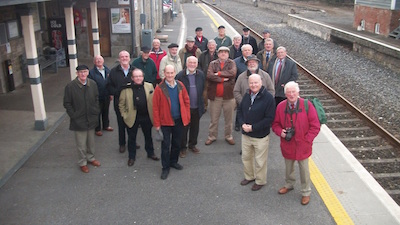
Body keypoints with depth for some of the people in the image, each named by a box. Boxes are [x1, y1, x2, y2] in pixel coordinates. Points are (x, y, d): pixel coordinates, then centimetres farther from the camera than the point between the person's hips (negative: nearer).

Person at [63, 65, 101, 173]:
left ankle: (90, 157, 38)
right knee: (81, 144, 5)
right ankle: (82, 162, 23)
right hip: (79, 120, -4)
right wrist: (73, 116, -10)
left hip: (91, 119, 4)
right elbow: (67, 103, -6)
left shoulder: (92, 84, -1)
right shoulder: (70, 86, -12)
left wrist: (96, 112, 5)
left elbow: (96, 99, 11)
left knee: (91, 141, 18)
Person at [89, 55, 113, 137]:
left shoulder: (107, 70, 4)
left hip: (106, 96, 5)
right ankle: (97, 129, 21)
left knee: (106, 111, 19)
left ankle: (106, 125, 38)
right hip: (97, 97, -5)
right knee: (98, 113, 7)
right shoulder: (91, 72, -12)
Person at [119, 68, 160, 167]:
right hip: (132, 117, -2)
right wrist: (124, 115, -4)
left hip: (147, 117, 2)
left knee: (148, 136, 18)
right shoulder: (126, 88, -9)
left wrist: (154, 114, -2)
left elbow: (154, 101, 2)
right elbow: (121, 104, 0)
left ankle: (150, 153, 38)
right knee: (132, 138, 11)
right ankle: (131, 157, 29)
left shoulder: (149, 86, -3)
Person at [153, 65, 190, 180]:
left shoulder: (180, 85, -1)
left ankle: (173, 161, 35)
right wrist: (157, 123, -11)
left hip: (179, 120, 4)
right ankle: (165, 167, 15)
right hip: (165, 121, -4)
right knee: (166, 145, 3)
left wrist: (187, 116, 1)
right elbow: (155, 107, -10)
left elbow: (186, 101, 6)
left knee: (177, 143, 16)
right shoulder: (159, 88, -12)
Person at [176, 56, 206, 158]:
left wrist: (200, 100, 8)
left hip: (197, 107, 4)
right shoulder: (180, 75, -11)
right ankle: (182, 148, 19)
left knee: (195, 127, 16)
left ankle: (192, 144, 35)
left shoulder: (201, 74, 2)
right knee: (184, 128, 5)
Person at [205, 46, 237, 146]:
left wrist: (218, 73, -14)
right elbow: (209, 75, -13)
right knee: (214, 119, 10)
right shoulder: (212, 64, 4)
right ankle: (211, 136, 26)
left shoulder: (232, 63, 4)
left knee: (229, 119, 12)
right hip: (215, 96, 0)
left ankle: (228, 136, 28)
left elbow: (232, 72, -17)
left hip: (228, 96, 0)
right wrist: (222, 79, -16)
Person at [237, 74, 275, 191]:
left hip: (261, 136, -6)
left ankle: (260, 181, 30)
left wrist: (253, 127, -21)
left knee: (259, 160, 9)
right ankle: (249, 176, 43)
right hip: (245, 134, 6)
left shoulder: (268, 98, -18)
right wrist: (242, 124, -7)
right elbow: (240, 110, 11)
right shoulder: (247, 95, 1)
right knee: (246, 157, 20)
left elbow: (269, 118, -19)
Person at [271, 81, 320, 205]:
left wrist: (307, 139, -14)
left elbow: (315, 126, -10)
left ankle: (306, 192, 30)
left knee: (304, 170, 11)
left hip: (302, 145, -3)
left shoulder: (306, 105, -14)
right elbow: (275, 124, 6)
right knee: (288, 168, 22)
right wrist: (280, 132, -14)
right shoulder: (281, 106, -5)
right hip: (287, 145, 3)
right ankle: (289, 185, 48)